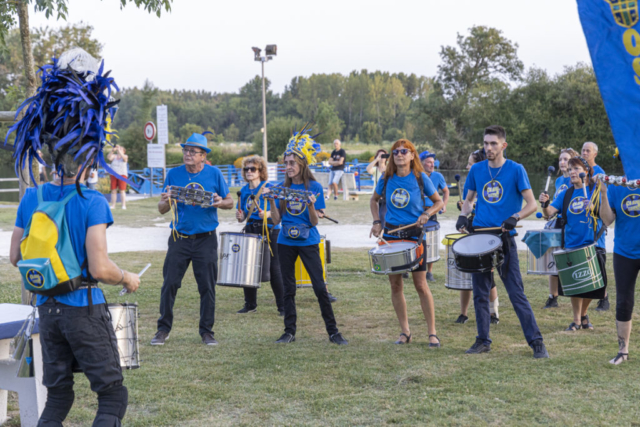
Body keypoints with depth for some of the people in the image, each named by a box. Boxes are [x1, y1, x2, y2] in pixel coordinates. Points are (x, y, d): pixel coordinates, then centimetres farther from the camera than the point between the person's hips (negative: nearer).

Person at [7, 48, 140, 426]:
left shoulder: (31, 198, 1)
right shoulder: (92, 203, -16)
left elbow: (16, 257, 9)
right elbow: (100, 269, -21)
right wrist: (128, 279, -3)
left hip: (47, 309, 6)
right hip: (84, 310, -6)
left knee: (57, 396, 17)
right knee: (113, 395, 3)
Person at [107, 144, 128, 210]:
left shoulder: (125, 156, 3)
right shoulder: (114, 156, 8)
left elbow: (123, 157, -21)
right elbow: (109, 157, -11)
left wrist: (119, 149, -25)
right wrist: (113, 150, -24)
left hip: (122, 175, -3)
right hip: (113, 175, 3)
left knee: (122, 191, -6)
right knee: (113, 191, 0)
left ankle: (124, 205, -7)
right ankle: (113, 205, 2)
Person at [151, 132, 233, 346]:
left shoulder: (214, 174, 0)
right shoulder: (174, 174, 2)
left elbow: (230, 202, 6)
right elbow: (162, 209, 4)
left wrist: (220, 202, -17)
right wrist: (166, 202, -19)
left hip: (206, 239, -1)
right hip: (179, 238, 1)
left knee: (207, 286, 2)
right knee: (169, 283, -1)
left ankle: (206, 330, 14)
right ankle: (163, 329, 11)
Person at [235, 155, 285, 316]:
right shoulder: (244, 191, 10)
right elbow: (242, 216, 14)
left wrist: (268, 214, -25)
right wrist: (240, 216, -8)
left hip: (270, 231, -5)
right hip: (251, 231, 5)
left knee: (274, 269, -5)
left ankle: (282, 306, 3)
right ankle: (250, 304, 19)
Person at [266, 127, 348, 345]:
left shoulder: (314, 187, -4)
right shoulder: (282, 188, 5)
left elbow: (315, 221, -8)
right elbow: (276, 220, 1)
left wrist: (311, 205, -26)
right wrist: (271, 201, -13)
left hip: (308, 243, -3)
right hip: (286, 243, 3)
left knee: (320, 287, -5)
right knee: (288, 288, 8)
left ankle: (333, 331, 4)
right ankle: (289, 331, 17)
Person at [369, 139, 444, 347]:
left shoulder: (420, 178, -5)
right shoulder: (386, 179, 2)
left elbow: (438, 202, 4)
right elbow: (374, 200, 19)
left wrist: (426, 214, -13)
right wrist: (376, 222, 5)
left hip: (415, 234, -3)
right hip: (391, 234, 3)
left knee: (421, 284, -4)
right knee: (395, 285, 5)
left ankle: (432, 333, 5)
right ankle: (405, 331, 16)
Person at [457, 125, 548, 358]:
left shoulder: (516, 170, -4)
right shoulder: (476, 170, 8)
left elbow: (532, 204, -5)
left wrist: (514, 218, -22)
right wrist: (464, 215, -1)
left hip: (504, 238, -4)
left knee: (517, 293, -6)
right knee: (480, 294, 9)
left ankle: (536, 342, 0)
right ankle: (483, 340, 20)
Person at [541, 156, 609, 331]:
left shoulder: (595, 190, -2)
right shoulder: (565, 194, 7)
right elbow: (550, 213, -3)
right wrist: (545, 204, -23)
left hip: (593, 246, -2)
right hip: (572, 247, 2)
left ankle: (584, 314, 30)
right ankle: (577, 320, 18)